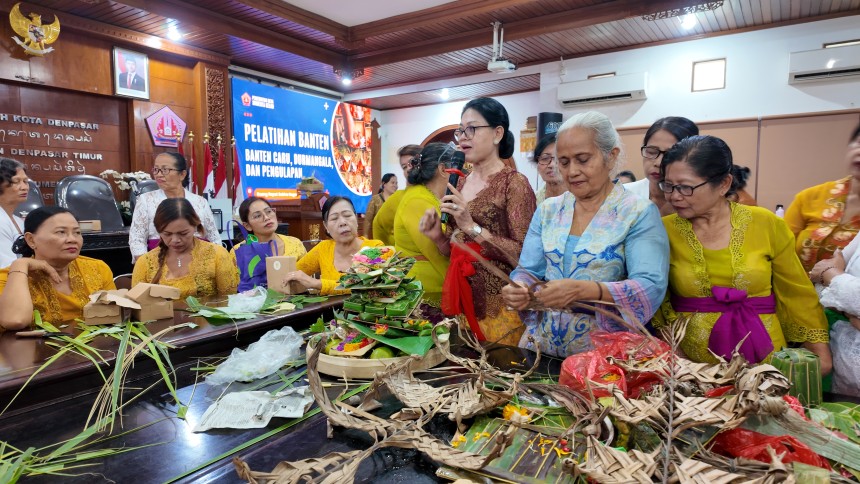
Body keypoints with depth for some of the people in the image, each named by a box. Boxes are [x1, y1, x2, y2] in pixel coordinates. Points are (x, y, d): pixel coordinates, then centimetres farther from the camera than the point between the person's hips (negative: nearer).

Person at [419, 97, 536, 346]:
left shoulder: (514, 183, -11)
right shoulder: (460, 183, 8)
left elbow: (525, 256, -18)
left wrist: (473, 227, -23)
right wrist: (438, 236, -3)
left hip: (497, 304, -6)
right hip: (459, 296, 7)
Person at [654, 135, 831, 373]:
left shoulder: (767, 224, 0)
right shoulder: (665, 231, -4)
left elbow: (796, 293, 9)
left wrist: (819, 351, 11)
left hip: (763, 355, 1)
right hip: (691, 359, -1)